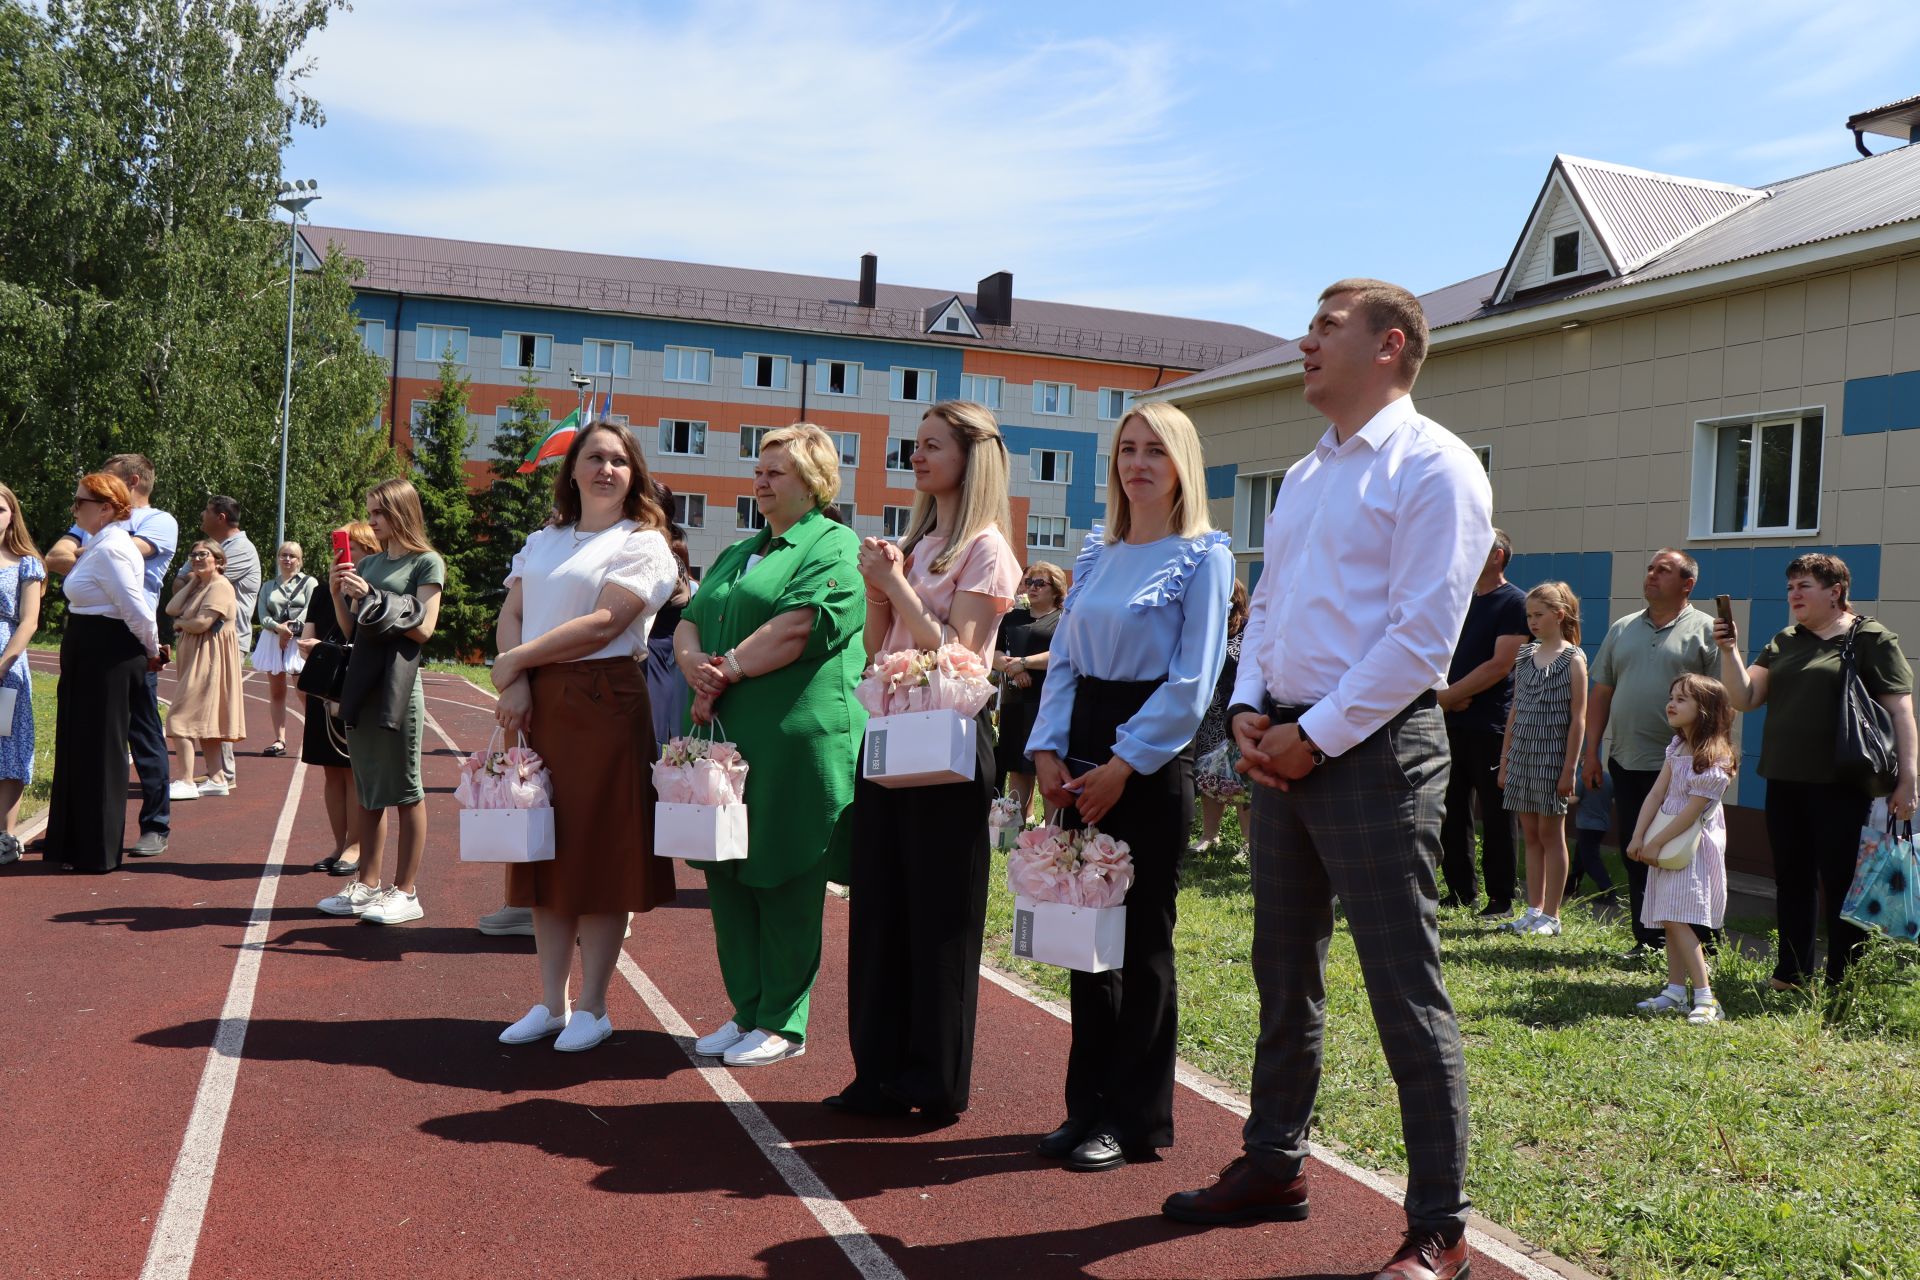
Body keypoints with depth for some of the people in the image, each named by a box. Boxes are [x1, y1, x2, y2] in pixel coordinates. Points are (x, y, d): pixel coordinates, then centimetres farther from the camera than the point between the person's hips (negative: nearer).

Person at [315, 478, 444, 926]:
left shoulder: (426, 563, -2)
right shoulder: (368, 563, 16)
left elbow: (422, 629, -11)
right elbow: (351, 631, 14)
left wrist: (372, 597, -15)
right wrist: (338, 595, -1)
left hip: (398, 683, -7)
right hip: (362, 679, 7)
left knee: (405, 791, -1)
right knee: (369, 792, 11)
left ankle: (406, 891, 4)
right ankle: (367, 884, 18)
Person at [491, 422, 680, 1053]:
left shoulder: (642, 544, -1)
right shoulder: (542, 542, 18)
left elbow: (604, 624, -12)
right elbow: (511, 615, 8)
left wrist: (517, 660, -9)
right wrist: (516, 685, -10)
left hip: (604, 708, -5)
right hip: (537, 708, 5)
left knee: (599, 856, -1)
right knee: (548, 853, 8)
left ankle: (592, 1008, 8)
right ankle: (551, 1002, 16)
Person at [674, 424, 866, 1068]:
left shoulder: (835, 547, -4)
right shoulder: (738, 553, 22)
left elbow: (799, 628, -17)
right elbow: (689, 623, 15)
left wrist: (727, 669, -12)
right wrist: (695, 664, -7)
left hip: (796, 739, -8)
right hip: (726, 737, 8)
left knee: (783, 881, 0)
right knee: (726, 875, 10)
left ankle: (783, 1024, 13)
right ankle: (747, 1011, 23)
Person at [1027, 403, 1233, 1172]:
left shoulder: (1203, 556, -5)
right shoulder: (1097, 553, 14)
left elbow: (1193, 681, -12)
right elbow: (1064, 658, 13)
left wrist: (1124, 765, -17)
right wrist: (1049, 748, -1)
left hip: (1152, 757, -6)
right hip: (1085, 748, 6)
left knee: (1142, 936, 1)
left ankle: (1136, 1120, 13)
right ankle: (1089, 1102, 22)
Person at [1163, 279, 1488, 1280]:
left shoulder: (1433, 467, -9)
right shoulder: (1304, 476, 17)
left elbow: (1421, 636, -16)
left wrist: (1318, 736, -16)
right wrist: (1248, 707, 2)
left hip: (1374, 748, -8)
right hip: (1284, 745, 9)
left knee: (1406, 992, -3)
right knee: (1283, 972, 17)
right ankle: (1273, 1166, 32)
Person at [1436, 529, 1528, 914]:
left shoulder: (1515, 602, -5)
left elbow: (1500, 665, -14)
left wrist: (1449, 695, -11)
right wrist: (1442, 693, -6)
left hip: (1490, 726, -7)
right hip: (1450, 722, 7)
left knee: (1494, 815, 0)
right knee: (1451, 811, 9)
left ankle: (1501, 899, 7)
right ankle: (1461, 891, 19)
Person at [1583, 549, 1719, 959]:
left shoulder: (1705, 631, -1)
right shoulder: (1622, 629, 15)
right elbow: (1601, 693, 15)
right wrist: (1592, 752, 10)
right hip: (1627, 762, 5)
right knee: (1636, 856, 9)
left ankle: (1702, 944, 8)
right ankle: (1648, 940, 19)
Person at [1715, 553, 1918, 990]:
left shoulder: (1871, 639, -3)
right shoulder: (1783, 643, 14)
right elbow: (1744, 698, 7)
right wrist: (1729, 650, -8)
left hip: (1840, 788, -6)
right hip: (1784, 784, 6)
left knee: (1841, 885, 1)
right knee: (1792, 882, 14)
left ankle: (1843, 988, 9)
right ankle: (1790, 975, 25)